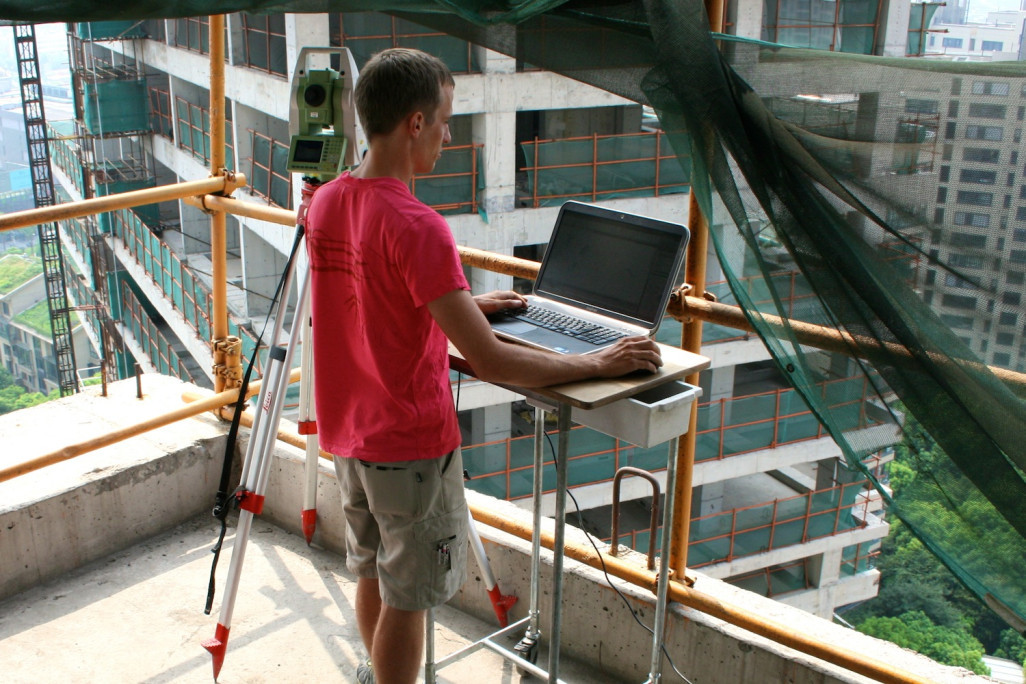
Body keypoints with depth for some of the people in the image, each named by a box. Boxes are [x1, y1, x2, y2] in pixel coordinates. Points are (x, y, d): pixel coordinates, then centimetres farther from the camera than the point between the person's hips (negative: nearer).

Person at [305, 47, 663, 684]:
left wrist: (463, 303, 19)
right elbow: (491, 361, -28)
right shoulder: (416, 226, -27)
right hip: (412, 444, -8)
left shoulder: (325, 202, -1)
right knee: (406, 596, 9)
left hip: (349, 430, 8)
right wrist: (598, 363, -18)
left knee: (372, 570, 25)